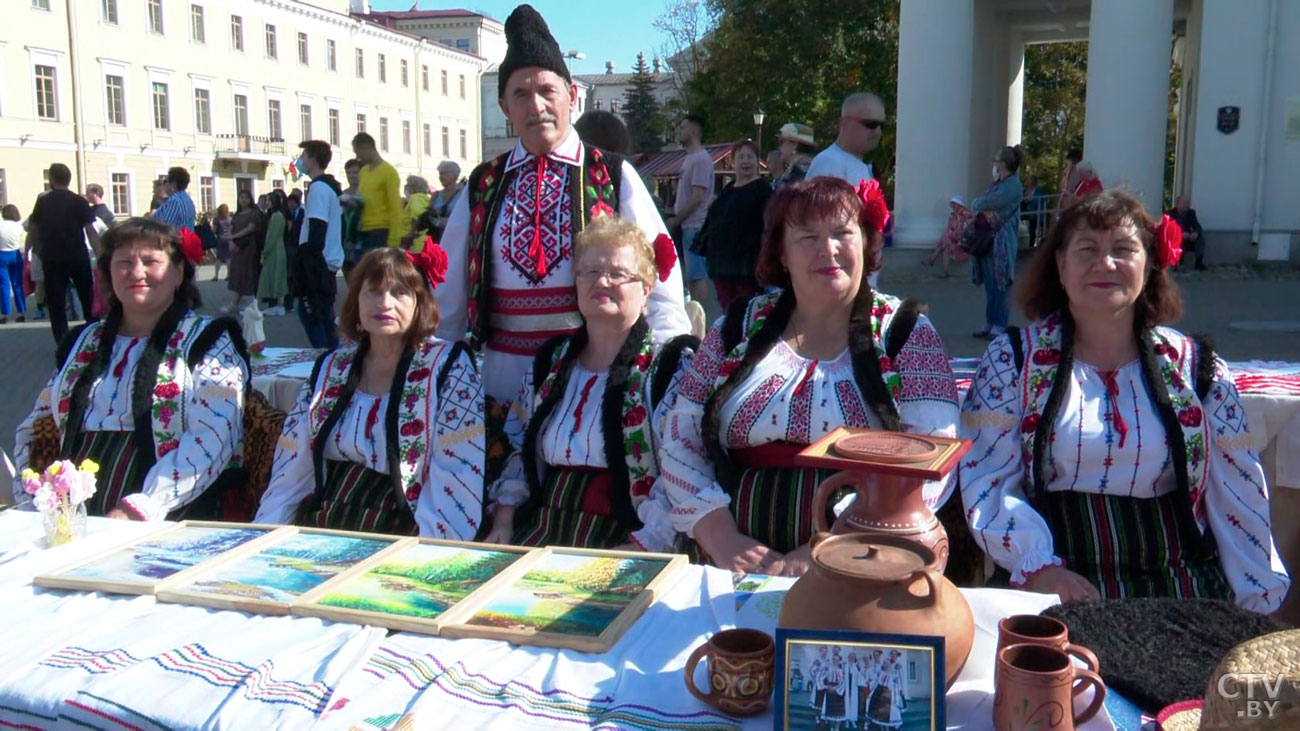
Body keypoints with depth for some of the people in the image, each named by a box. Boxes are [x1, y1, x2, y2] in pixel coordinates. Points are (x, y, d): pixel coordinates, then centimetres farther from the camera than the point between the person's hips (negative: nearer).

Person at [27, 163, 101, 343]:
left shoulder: (42, 201, 4)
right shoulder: (78, 201, -4)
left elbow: (33, 228, 10)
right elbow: (91, 232, -10)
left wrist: (37, 249, 25)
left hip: (51, 259, 1)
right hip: (78, 257, -1)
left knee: (56, 301, 4)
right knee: (88, 298, 13)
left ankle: (62, 343, -1)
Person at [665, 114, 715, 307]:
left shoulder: (701, 158, -12)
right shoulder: (689, 158, 18)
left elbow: (698, 197, -18)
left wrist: (675, 220, -14)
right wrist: (674, 216, 12)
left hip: (694, 226, -10)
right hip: (687, 225, 10)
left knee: (697, 275, -8)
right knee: (691, 275, 11)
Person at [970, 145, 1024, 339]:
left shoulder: (1012, 185, -12)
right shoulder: (997, 183, 18)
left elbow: (984, 203, -19)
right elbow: (975, 204, 11)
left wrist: (979, 204, 3)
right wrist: (984, 209, -10)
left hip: (1002, 242, -9)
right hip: (987, 240, 9)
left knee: (999, 284, -5)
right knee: (990, 283, 11)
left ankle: (999, 326, -1)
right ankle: (990, 324, 18)